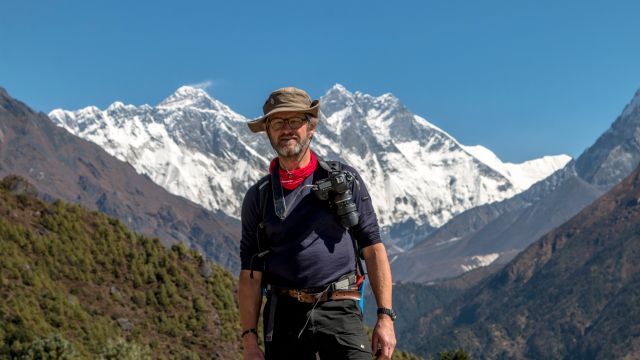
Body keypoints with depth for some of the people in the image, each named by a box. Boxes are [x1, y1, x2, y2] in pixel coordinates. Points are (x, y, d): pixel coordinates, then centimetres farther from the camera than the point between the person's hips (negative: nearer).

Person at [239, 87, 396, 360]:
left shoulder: (344, 180, 7)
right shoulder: (258, 197, 10)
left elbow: (373, 250, 5)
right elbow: (250, 274, 9)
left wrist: (385, 316, -3)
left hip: (339, 309, -2)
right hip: (284, 313, 2)